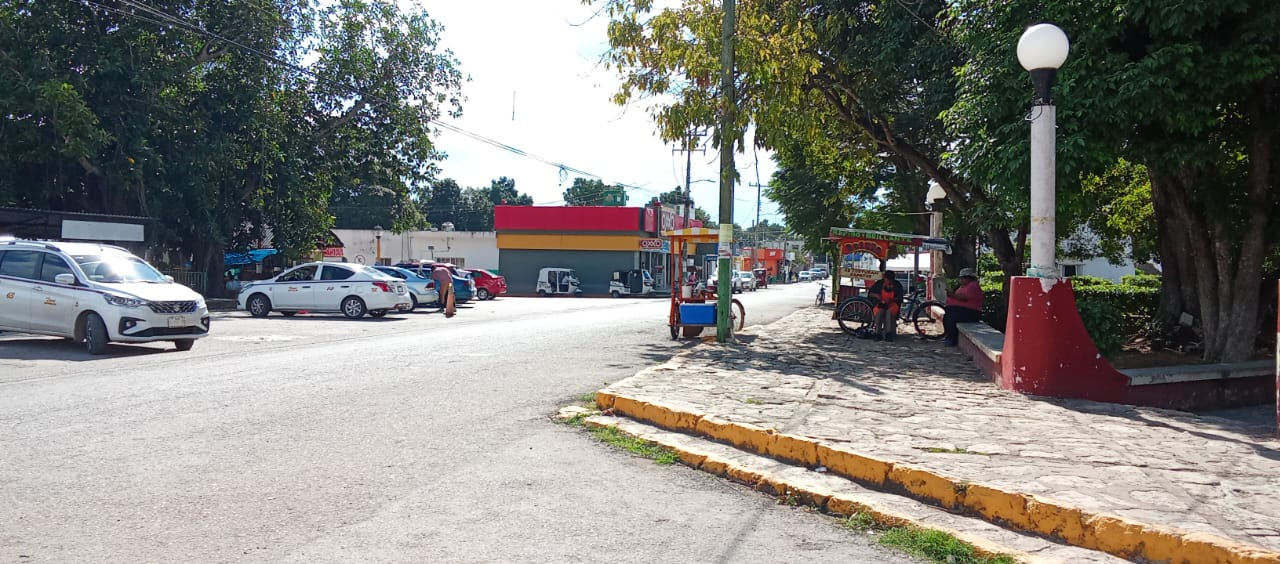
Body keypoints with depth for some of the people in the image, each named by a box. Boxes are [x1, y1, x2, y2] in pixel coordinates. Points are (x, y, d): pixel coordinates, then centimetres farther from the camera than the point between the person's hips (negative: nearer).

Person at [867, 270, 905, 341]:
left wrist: (891, 300, -21)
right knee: (879, 312, -36)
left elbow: (900, 298, -3)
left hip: (892, 305, 0)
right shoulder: (879, 283, 3)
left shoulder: (897, 285, 2)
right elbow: (870, 293, 5)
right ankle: (878, 334, -35)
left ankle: (889, 334, -40)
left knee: (889, 311, -37)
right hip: (880, 304, 1)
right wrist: (876, 295, -17)